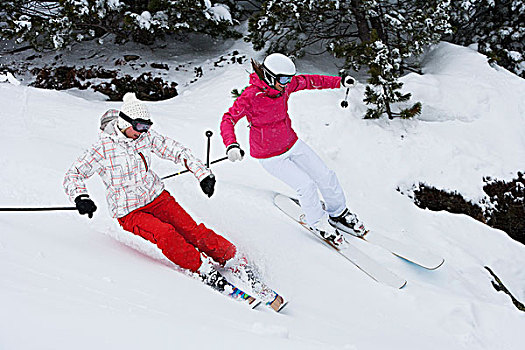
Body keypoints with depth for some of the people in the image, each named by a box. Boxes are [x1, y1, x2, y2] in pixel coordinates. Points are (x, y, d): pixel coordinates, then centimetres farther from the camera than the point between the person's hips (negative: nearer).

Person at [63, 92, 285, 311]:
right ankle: (204, 270, -26)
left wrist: (202, 173, -3)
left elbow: (175, 150, 6)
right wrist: (81, 197, -31)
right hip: (129, 212, -4)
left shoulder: (146, 136, -2)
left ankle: (235, 262, -14)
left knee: (190, 229, -16)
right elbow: (73, 175, -11)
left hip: (157, 196, 4)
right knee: (164, 233, -31)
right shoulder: (103, 148, -15)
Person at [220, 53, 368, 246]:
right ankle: (317, 222, 14)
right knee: (306, 185, -14)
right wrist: (231, 145, -44)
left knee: (326, 176, 6)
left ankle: (338, 214, 32)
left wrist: (339, 82, 9)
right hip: (269, 156, -6)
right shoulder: (250, 96, -27)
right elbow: (228, 119, -27)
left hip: (291, 143, 6)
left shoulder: (285, 85, -10)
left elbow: (308, 82, 7)